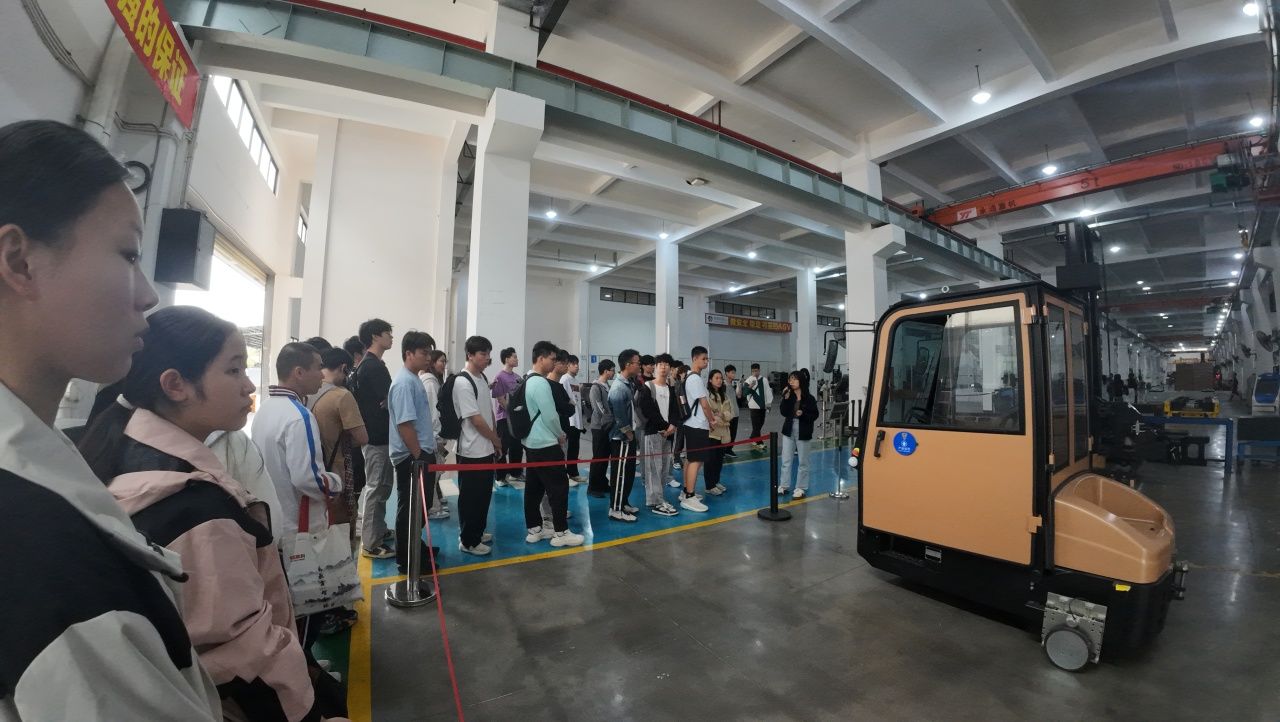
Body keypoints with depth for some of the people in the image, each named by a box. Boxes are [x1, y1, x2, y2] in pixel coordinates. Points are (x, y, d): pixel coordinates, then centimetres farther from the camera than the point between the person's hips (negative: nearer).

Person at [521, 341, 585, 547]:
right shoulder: (541, 383, -19)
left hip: (531, 442, 10)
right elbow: (550, 415, -20)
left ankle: (534, 529, 23)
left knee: (534, 487, 14)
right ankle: (561, 532, 6)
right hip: (546, 444, -10)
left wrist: (556, 434, 17)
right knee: (559, 486, -1)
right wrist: (560, 434, -2)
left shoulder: (528, 381, 12)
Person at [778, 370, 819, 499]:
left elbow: (815, 415, -7)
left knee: (803, 462, 9)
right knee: (785, 460, 9)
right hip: (789, 430, 4)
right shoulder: (789, 396, 0)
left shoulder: (809, 398, -10)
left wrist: (803, 414, -23)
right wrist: (786, 399, -17)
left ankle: (801, 488, 19)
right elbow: (783, 413, -8)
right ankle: (784, 486, 20)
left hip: (803, 432, -4)